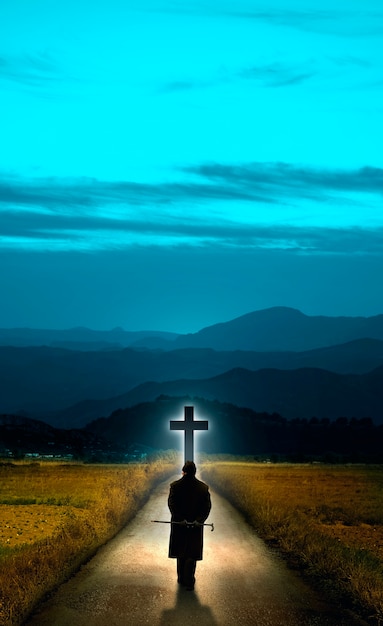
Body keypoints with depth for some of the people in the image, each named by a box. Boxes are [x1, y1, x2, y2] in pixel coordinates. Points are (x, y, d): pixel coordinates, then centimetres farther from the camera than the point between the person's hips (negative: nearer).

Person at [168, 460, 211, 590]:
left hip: (179, 525, 0)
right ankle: (189, 582, 3)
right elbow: (207, 506, -10)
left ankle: (181, 579, 25)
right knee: (192, 554, 7)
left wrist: (181, 519, -16)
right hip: (196, 525, 0)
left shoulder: (175, 486, -8)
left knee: (180, 552, 16)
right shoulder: (203, 487, -5)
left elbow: (172, 504, -14)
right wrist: (199, 520, -14)